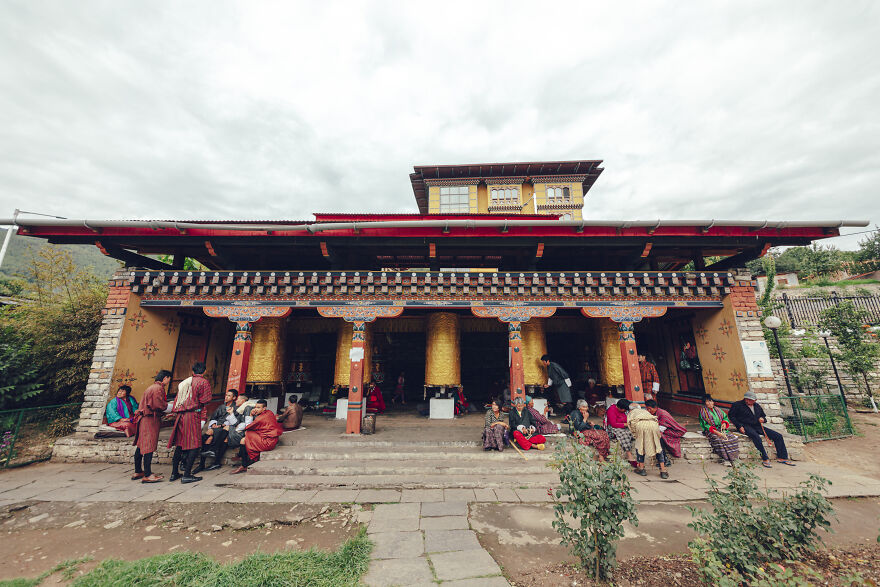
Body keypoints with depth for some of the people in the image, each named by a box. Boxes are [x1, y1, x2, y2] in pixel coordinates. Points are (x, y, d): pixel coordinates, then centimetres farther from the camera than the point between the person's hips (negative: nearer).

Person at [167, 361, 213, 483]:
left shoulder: (184, 382, 16)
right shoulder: (204, 382, -5)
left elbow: (177, 399, 16)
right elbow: (205, 400, -10)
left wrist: (175, 413, 21)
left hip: (180, 415, 7)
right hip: (193, 415, -7)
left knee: (179, 444, 16)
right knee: (194, 445, -2)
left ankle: (174, 473, 23)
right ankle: (187, 475, -3)